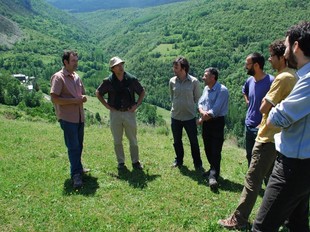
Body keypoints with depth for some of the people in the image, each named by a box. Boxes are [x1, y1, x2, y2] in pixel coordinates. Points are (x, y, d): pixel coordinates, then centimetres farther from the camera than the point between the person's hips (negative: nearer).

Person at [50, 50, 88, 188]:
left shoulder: (76, 77, 13)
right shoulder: (58, 77, -10)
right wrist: (74, 100, -20)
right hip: (67, 117, -7)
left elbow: (82, 93, 23)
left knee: (79, 145, 16)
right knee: (73, 146, -6)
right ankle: (76, 175, 3)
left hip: (79, 117, 7)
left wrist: (83, 98, -1)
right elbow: (54, 98, -18)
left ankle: (78, 168, 32)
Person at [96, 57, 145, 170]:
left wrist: (137, 105, -1)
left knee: (133, 140, 8)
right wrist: (106, 105, 0)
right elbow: (98, 93, 9)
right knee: (117, 141, 10)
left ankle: (135, 162, 23)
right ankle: (120, 162, 25)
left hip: (129, 113, 0)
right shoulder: (108, 81, -5)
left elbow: (142, 92, 9)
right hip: (115, 113, 0)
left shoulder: (132, 79, -4)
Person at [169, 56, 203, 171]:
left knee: (194, 141, 7)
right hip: (175, 116, 3)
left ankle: (198, 164, 23)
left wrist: (191, 109, 4)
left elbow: (197, 98, 1)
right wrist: (175, 107, 10)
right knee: (177, 141, 16)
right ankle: (179, 160, 37)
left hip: (190, 117, -2)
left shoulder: (194, 81, -12)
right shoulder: (172, 81, -4)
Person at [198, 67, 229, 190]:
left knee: (216, 150, -8)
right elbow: (200, 103, 8)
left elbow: (215, 111, -20)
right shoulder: (206, 89, 11)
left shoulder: (222, 90, -15)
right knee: (208, 148, 14)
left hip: (217, 122, -8)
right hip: (206, 122, 8)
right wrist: (202, 112, -16)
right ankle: (213, 169, 31)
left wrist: (201, 120, -9)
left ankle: (213, 176, -7)